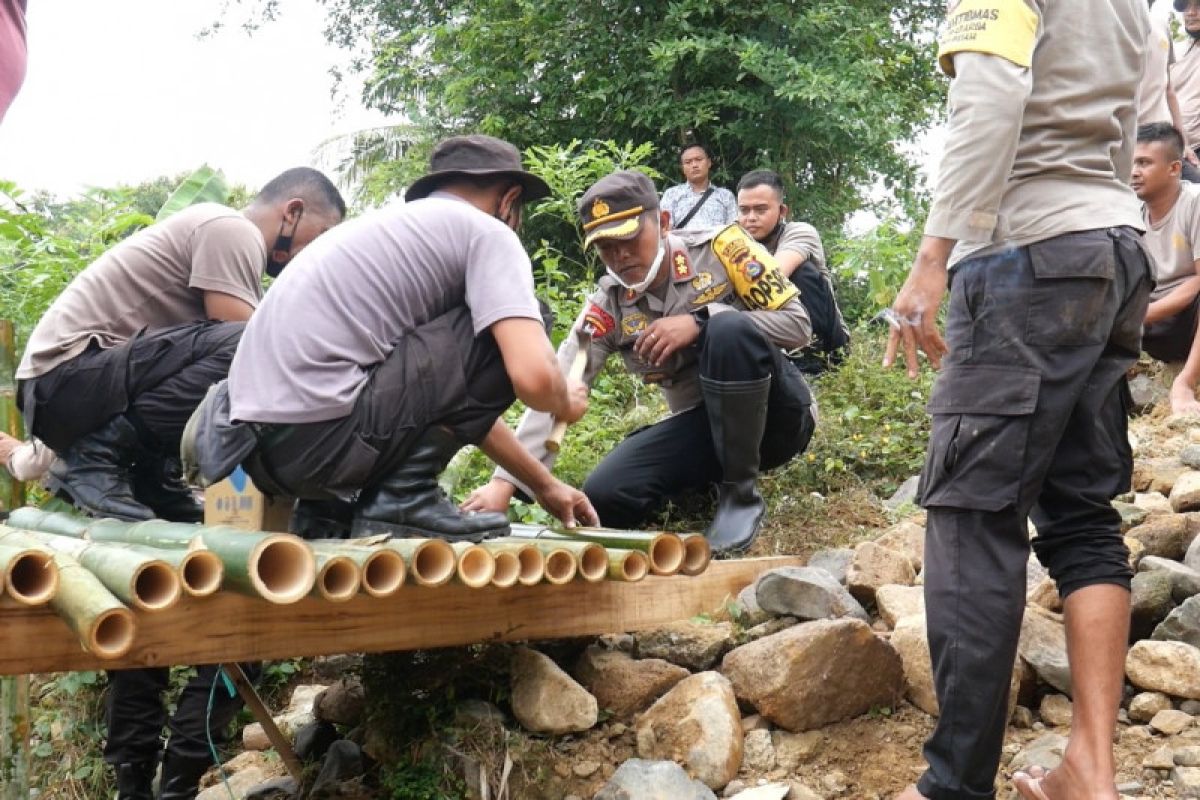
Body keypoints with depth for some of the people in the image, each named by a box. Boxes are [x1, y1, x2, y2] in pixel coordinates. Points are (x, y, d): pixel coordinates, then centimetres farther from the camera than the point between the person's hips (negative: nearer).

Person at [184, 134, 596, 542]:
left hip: (258, 436, 9)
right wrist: (566, 405, 9)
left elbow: (456, 396, 32)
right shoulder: (488, 233, 0)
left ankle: (324, 507, 15)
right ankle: (403, 497, -2)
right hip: (316, 435, -9)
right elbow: (533, 377, -16)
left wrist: (545, 483, 34)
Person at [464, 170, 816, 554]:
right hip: (704, 425, 3)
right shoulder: (607, 306, -6)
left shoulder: (719, 247, -13)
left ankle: (742, 492, -16)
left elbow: (797, 325, -13)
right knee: (604, 497, -18)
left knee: (729, 329, -32)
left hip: (775, 414, -3)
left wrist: (699, 321, -25)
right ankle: (717, 474, 8)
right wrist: (506, 481, -27)